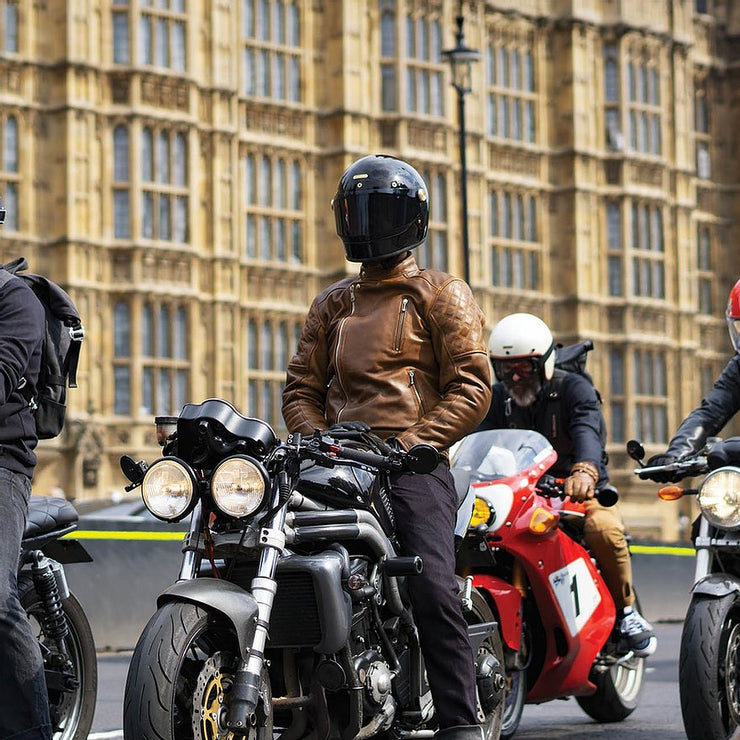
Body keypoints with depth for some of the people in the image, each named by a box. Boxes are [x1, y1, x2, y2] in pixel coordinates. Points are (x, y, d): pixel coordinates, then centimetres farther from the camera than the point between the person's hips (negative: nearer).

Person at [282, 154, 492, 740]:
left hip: (416, 466, -5)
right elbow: (302, 387, 20)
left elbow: (471, 388, -1)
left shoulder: (443, 295, 11)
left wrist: (413, 443, -13)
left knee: (433, 585, -23)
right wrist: (318, 442, -1)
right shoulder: (333, 305, 26)